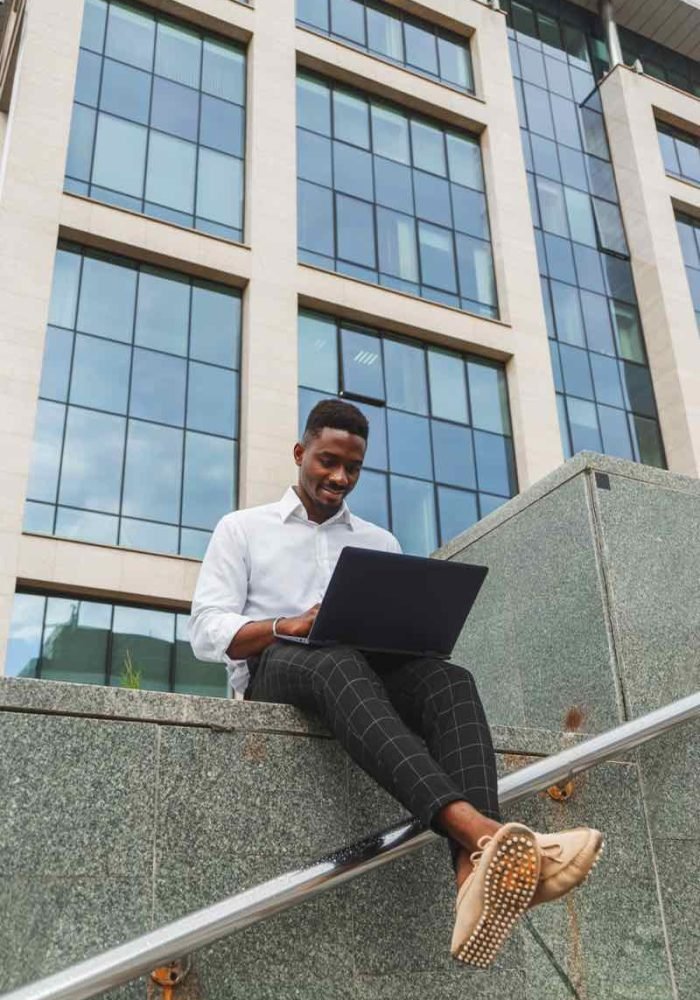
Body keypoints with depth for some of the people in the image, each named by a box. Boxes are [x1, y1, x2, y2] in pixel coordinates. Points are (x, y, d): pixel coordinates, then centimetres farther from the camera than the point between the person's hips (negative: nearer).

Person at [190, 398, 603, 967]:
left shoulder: (381, 543, 25)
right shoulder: (242, 528, 16)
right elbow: (207, 632, 3)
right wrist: (291, 626, -16)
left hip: (369, 669, 3)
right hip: (276, 668, -3)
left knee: (447, 679, -30)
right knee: (338, 663, -40)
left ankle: (478, 869, -56)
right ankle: (474, 826, -61)